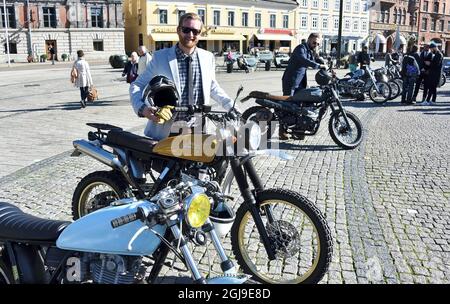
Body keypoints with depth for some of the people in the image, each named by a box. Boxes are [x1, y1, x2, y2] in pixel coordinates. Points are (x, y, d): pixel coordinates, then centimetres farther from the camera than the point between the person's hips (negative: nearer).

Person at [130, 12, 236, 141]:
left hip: (198, 131, 3)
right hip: (166, 133, -2)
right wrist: (142, 108, -19)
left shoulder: (208, 58, 5)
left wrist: (230, 105, 13)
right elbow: (137, 85, 0)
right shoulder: (160, 57, -4)